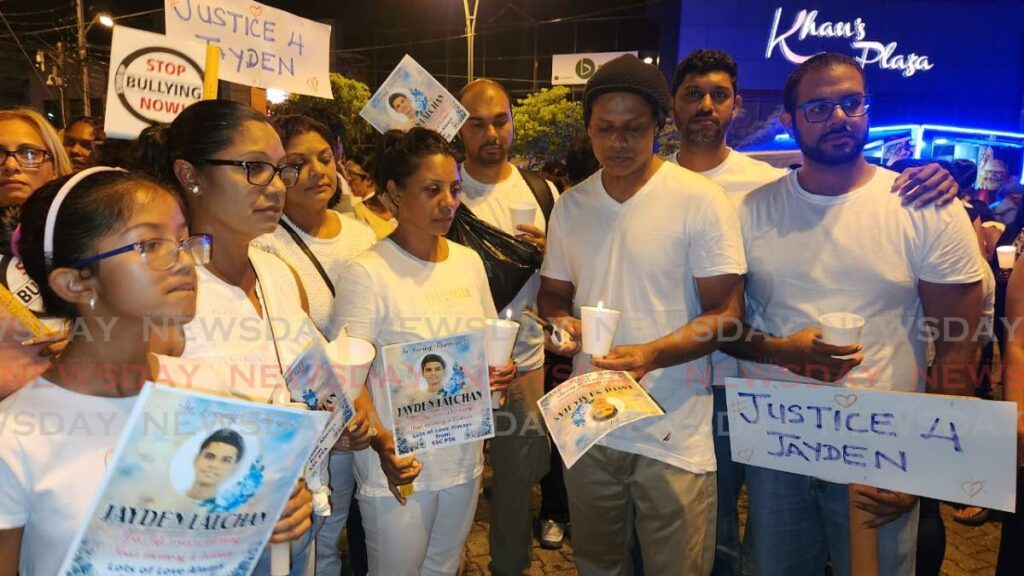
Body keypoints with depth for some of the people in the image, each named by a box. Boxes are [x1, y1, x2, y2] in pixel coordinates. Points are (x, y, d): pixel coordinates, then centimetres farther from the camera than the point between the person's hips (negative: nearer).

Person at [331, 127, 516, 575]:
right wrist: (382, 443, -30)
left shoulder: (469, 261, 2)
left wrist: (499, 372, -6)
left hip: (464, 457, 5)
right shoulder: (367, 274, -16)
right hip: (400, 464, -5)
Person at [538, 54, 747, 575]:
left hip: (673, 431, -4)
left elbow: (725, 312, -10)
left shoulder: (701, 200, -10)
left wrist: (649, 355, -25)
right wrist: (561, 323, -9)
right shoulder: (570, 205, 5)